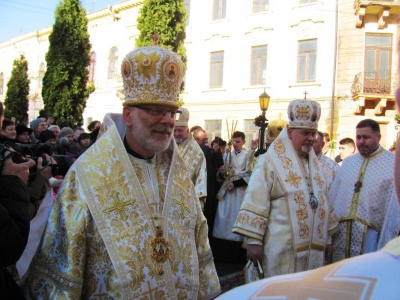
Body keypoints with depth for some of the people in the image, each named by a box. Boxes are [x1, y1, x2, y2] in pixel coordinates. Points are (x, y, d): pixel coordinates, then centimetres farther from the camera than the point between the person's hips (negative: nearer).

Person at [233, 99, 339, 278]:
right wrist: (253, 240, -15)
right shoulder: (270, 162, -8)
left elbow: (324, 202, 19)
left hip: (312, 249, 6)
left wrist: (326, 237, 19)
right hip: (283, 250, -6)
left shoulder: (314, 164, 13)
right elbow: (256, 203, -12)